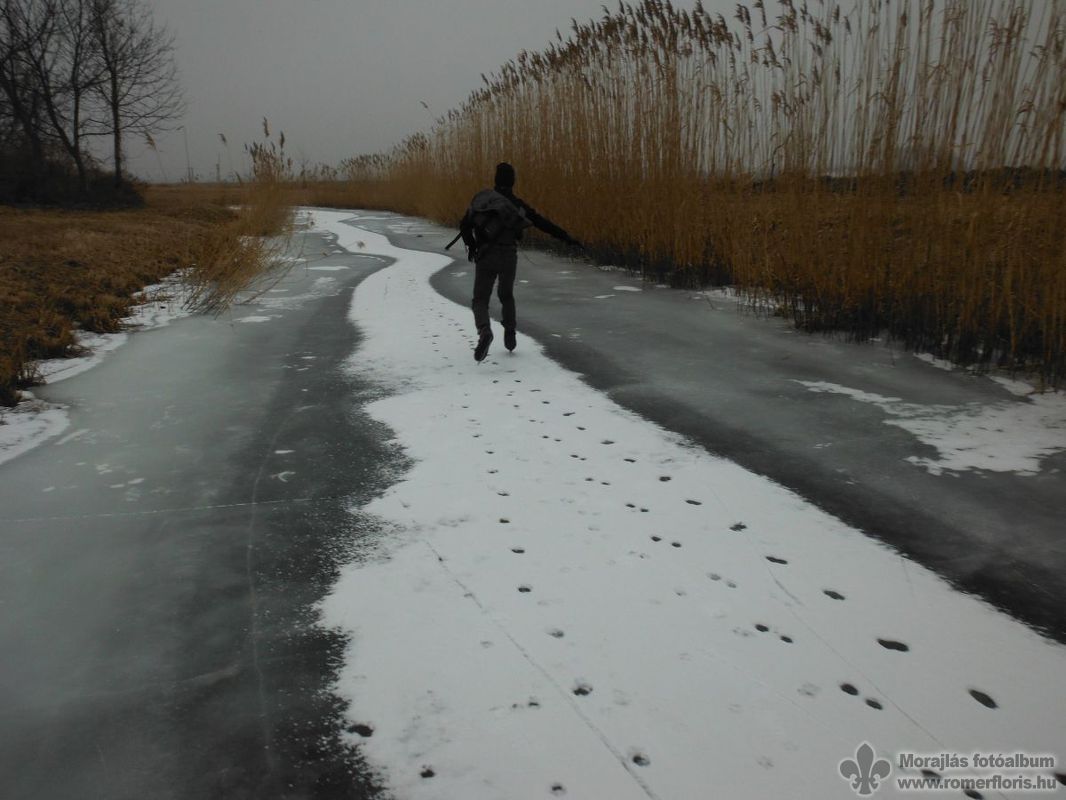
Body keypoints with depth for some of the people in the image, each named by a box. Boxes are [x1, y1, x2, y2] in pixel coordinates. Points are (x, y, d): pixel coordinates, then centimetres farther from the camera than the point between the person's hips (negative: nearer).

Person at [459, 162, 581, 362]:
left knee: (480, 300, 4)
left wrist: (471, 247, 18)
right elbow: (543, 223, 5)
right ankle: (509, 334, 26)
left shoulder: (481, 198, 5)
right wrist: (566, 237, 10)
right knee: (506, 295, 27)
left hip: (485, 257, -1)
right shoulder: (517, 205, 5)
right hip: (508, 257, 1)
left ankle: (484, 332, -24)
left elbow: (464, 225, 2)